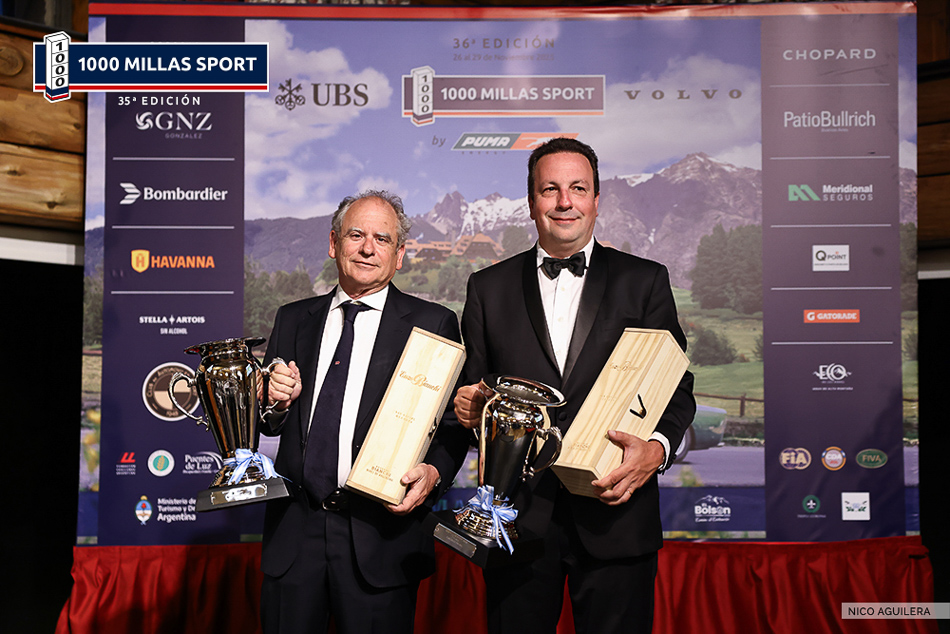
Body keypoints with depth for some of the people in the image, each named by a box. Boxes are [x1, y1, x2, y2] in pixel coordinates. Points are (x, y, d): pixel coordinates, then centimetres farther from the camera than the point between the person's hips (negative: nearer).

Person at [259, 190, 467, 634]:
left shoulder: (433, 325, -2)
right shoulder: (293, 319, 10)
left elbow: (455, 423, -2)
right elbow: (270, 422, 15)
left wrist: (433, 472, -20)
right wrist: (277, 404, -6)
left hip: (380, 535, -3)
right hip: (294, 531, 4)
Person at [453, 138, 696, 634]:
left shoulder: (645, 281, 6)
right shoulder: (488, 287, 8)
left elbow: (676, 384, 2)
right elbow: (472, 388, 11)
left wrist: (657, 448, -16)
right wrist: (466, 406, -12)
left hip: (614, 511, 0)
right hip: (518, 514, 1)